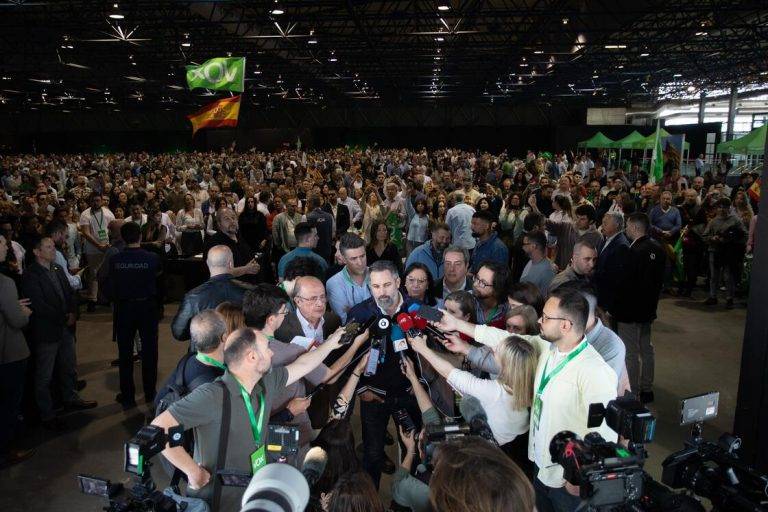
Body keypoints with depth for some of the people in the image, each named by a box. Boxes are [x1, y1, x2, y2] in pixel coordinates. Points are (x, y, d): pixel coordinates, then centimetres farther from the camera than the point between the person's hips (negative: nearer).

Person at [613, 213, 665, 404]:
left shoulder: (634, 251, -23)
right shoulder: (657, 248, 3)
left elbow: (625, 283, -22)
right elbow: (659, 279, 11)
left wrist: (615, 307, -11)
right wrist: (651, 300, 18)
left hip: (631, 309, -9)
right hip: (648, 307, 9)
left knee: (631, 353, 1)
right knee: (646, 349, 18)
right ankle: (647, 389, 30)